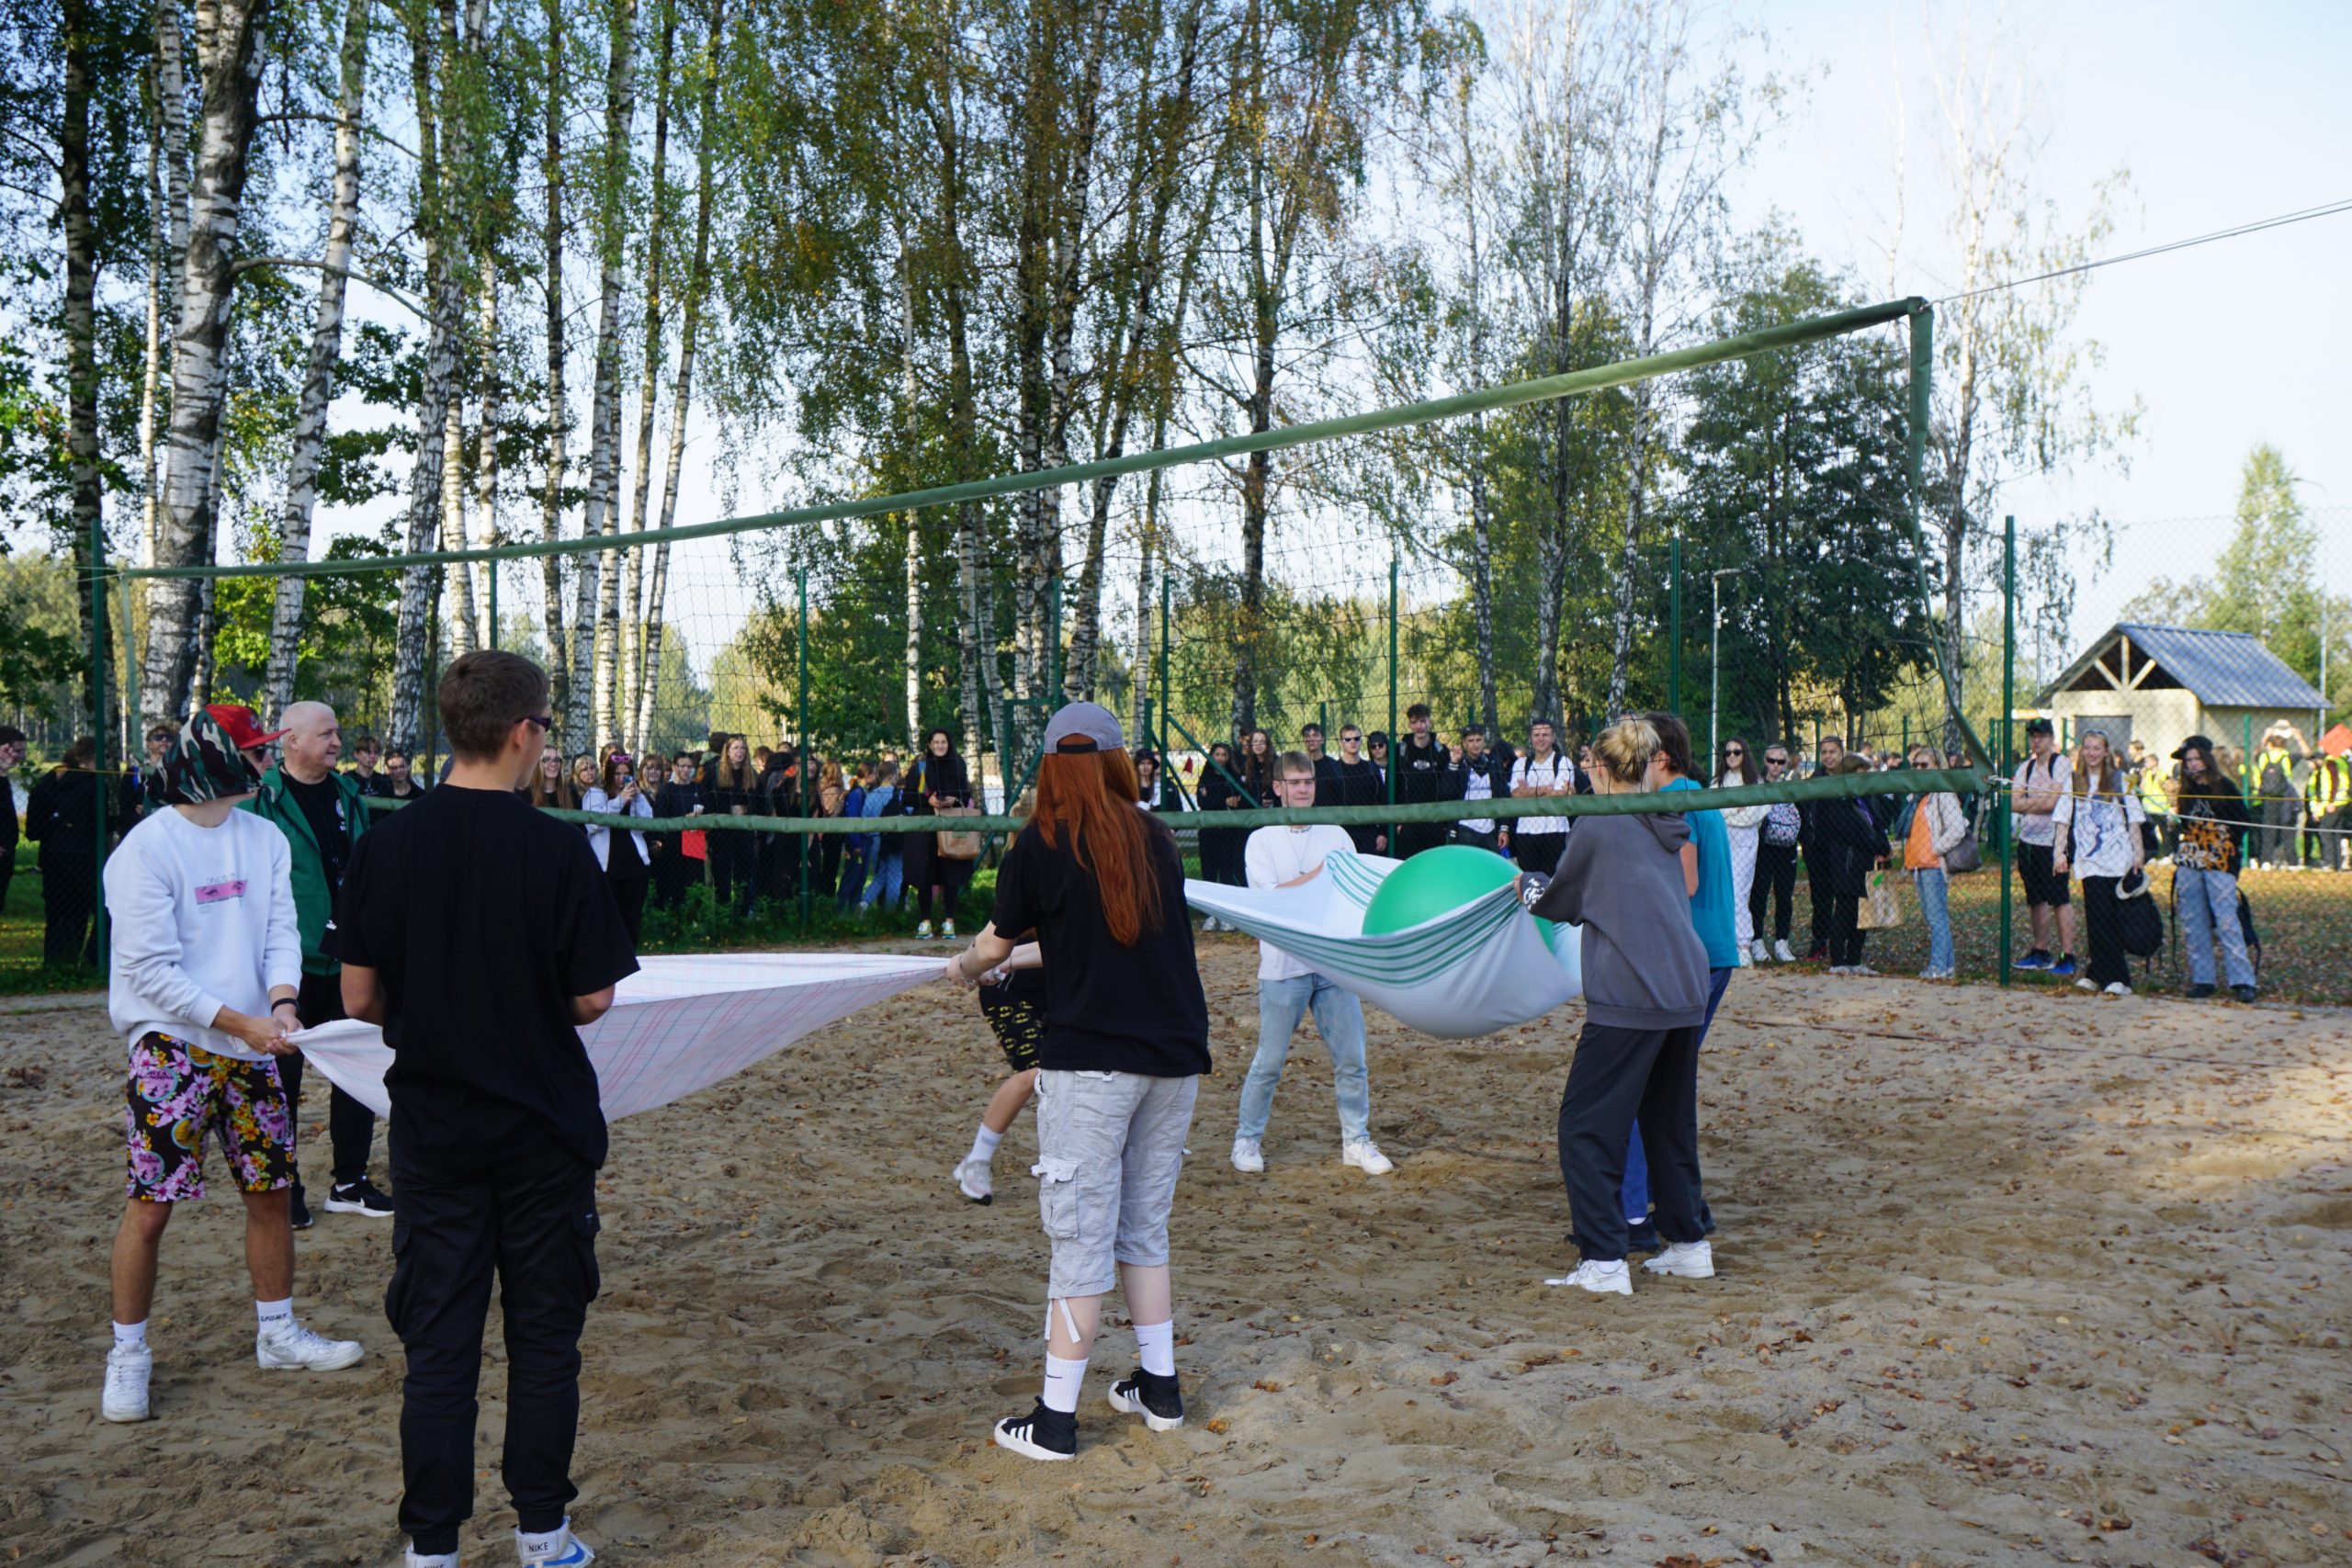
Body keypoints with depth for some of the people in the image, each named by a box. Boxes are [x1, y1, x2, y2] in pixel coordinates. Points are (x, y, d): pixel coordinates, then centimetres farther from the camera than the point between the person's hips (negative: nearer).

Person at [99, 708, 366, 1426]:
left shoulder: (265, 839, 5)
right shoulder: (146, 849, -13)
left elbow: (282, 930, 4)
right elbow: (151, 969, -15)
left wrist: (282, 1002, -16)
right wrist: (242, 1022, -20)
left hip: (250, 1047, 6)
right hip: (171, 1045, -6)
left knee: (270, 1191, 11)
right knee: (150, 1201, -4)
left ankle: (277, 1334, 26)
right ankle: (128, 1354, 12)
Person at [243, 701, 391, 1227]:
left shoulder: (348, 795, 9)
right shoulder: (260, 800, -9)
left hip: (347, 961, 6)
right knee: (283, 1078, 6)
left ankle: (350, 1182, 23)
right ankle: (283, 1189, 17)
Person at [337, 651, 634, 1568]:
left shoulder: (386, 845, -7)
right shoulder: (558, 849, -15)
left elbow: (360, 998, -3)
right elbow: (592, 999, -9)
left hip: (432, 1127, 2)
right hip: (543, 1125, -2)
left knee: (438, 1340, 10)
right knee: (543, 1335, 12)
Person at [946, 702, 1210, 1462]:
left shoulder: (1041, 844, -5)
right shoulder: (1157, 839, 7)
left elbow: (994, 946, 6)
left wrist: (960, 967, 29)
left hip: (1089, 1061, -5)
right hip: (1175, 1057, 5)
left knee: (1082, 1236, -1)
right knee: (1145, 1228, 18)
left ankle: (1055, 1419, 5)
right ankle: (1159, 1387, 25)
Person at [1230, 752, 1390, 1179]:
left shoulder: (1336, 836, 11)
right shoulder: (1261, 840, 1)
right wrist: (1319, 874, -19)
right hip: (1283, 967, -3)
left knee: (1351, 1059, 4)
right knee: (1268, 1062, 3)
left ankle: (1357, 1142, 15)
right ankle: (1247, 1139, 18)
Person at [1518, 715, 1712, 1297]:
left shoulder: (1596, 827, -6)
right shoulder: (1669, 829, 14)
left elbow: (1559, 902, 7)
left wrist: (1524, 884, 30)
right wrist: (1541, 886, 34)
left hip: (1628, 998, -7)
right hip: (1686, 993, 8)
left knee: (1586, 1125, 0)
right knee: (1670, 1122, 20)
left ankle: (1603, 1261, -4)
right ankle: (1689, 1246, 27)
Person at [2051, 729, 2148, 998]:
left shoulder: (2119, 780, 7)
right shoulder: (2074, 782, 11)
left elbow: (2133, 819, 7)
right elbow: (2063, 819, 9)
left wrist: (2138, 852, 2)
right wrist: (2059, 852, 0)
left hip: (2117, 858, -1)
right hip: (2090, 859, 1)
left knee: (2110, 919, -3)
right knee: (2098, 918, -7)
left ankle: (2103, 975, 1)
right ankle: (2100, 975, -4)